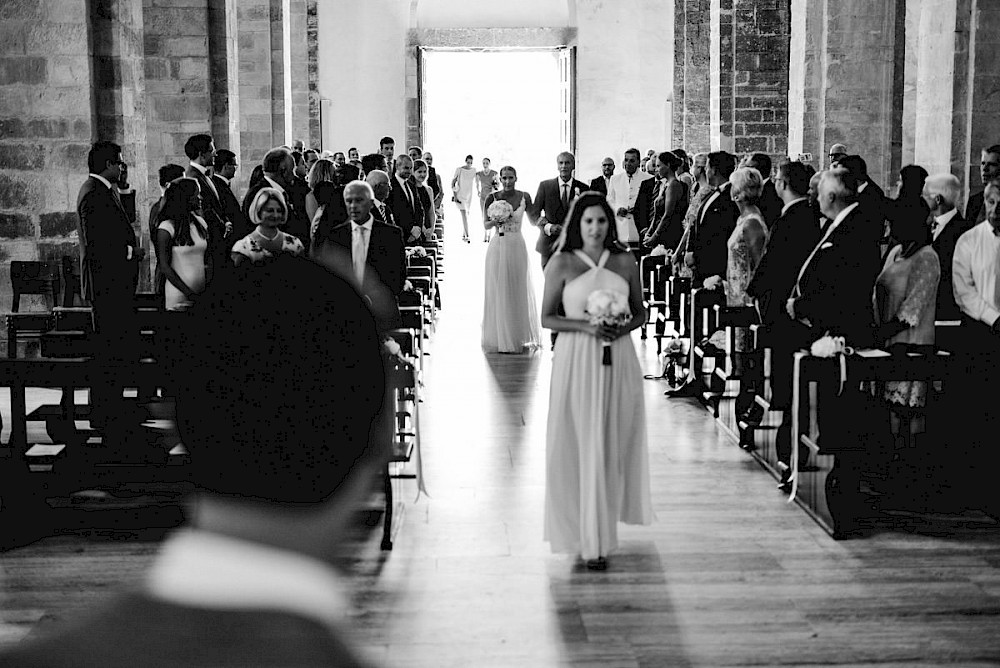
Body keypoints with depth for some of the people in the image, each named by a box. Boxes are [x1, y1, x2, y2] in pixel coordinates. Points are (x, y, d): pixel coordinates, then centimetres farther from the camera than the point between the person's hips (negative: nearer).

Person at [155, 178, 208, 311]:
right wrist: (189, 293, -17)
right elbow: (164, 266, -12)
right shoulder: (167, 227, -10)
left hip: (202, 293, 6)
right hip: (179, 298, -6)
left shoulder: (200, 223, 8)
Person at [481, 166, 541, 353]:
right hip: (498, 246, -1)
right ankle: (499, 338, 11)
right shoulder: (492, 198, -1)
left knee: (519, 290, 7)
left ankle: (520, 337, 19)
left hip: (517, 246, 1)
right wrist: (496, 221, -18)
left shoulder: (524, 197, 3)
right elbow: (486, 225, 0)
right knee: (498, 291, 2)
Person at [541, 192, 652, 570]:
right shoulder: (561, 264, -1)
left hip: (618, 360, 3)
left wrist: (624, 326, -9)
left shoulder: (625, 262, 6)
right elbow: (547, 318, -2)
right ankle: (588, 538, 6)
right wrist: (586, 326, -16)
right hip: (577, 361, -2)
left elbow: (640, 312, 13)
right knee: (581, 445, -1)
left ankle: (601, 531, 24)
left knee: (614, 445, 7)